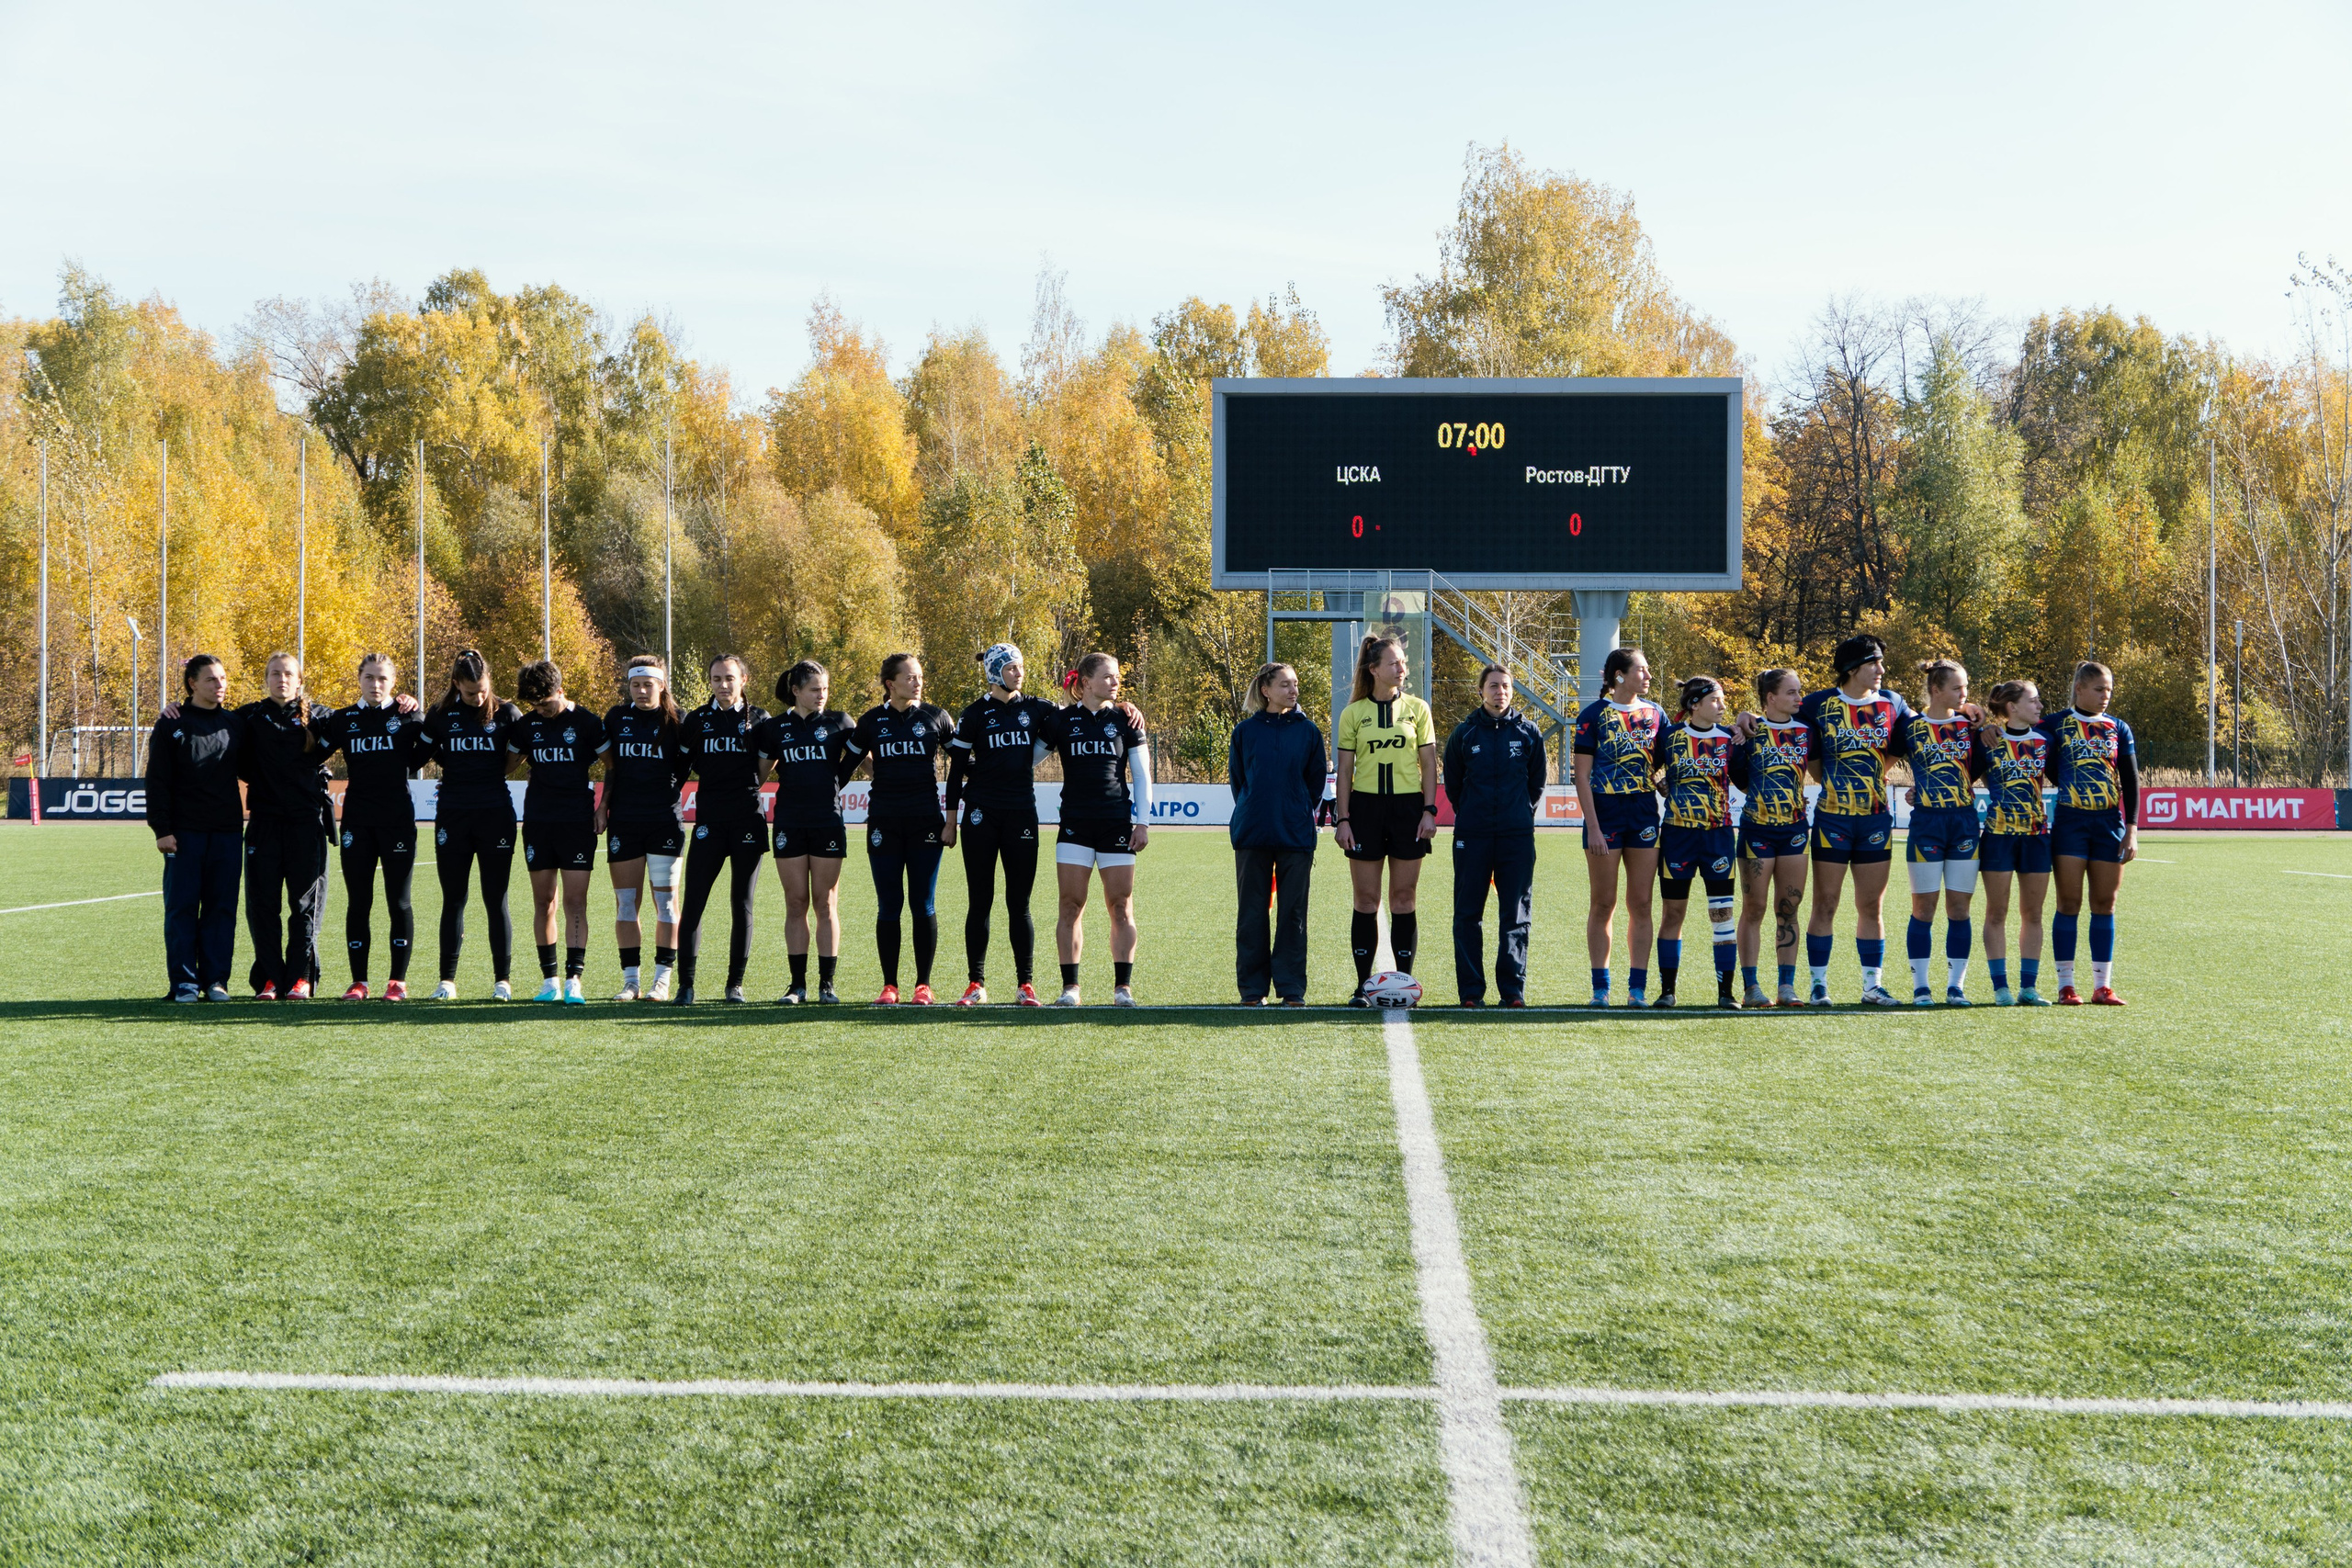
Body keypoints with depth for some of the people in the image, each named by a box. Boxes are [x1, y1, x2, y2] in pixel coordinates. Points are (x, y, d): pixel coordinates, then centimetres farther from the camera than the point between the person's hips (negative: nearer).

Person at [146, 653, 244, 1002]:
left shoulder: (235, 724, 12)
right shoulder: (171, 725, 2)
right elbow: (157, 781, -2)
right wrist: (161, 828, -8)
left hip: (227, 830, 3)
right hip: (185, 831, -3)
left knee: (222, 907, 2)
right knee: (182, 907, -2)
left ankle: (216, 980, 7)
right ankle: (184, 981, 3)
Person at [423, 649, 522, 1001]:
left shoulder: (506, 713, 1)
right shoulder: (441, 714, 4)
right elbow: (424, 751, 16)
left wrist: (492, 771, 6)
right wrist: (456, 767, 8)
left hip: (495, 814, -1)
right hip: (452, 815, 2)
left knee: (496, 900, 0)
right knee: (453, 900, 4)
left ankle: (503, 979, 5)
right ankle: (447, 979, 8)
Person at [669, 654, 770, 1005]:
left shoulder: (758, 719, 6)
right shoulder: (697, 720, 8)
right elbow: (682, 763, 14)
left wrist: (746, 787, 6)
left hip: (748, 818, 0)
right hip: (709, 819, 0)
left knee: (742, 904, 4)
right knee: (694, 901, -8)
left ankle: (736, 983, 13)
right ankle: (686, 984, -5)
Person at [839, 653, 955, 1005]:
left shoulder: (935, 717, 3)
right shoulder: (871, 721, 5)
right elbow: (847, 766, 12)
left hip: (926, 822, -1)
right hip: (884, 823, 1)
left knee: (923, 904, 0)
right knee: (889, 905, 1)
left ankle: (923, 985, 7)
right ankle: (889, 986, 6)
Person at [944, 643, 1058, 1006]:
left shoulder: (1037, 709, 8)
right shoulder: (976, 714, 1)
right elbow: (957, 768, 3)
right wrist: (951, 820, 0)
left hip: (1021, 813, 2)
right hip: (982, 814, -2)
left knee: (1019, 903, 2)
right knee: (980, 901, 1)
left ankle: (1026, 984, 6)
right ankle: (976, 984, 6)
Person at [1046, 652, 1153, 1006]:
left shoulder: (1126, 719, 6)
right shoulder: (1062, 719, 6)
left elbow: (1141, 775, 7)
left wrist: (1142, 821, 1)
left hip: (1117, 825, 0)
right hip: (1075, 824, 0)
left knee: (1120, 906, -1)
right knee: (1071, 904, -3)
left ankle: (1123, 986, 5)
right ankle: (1069, 986, 1)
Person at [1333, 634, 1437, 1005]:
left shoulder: (1417, 708, 5)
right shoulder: (1354, 713, 3)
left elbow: (1429, 763, 6)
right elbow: (1345, 769, 5)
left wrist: (1429, 811, -3)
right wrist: (1343, 818, -2)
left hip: (1407, 807, 0)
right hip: (1366, 806, 0)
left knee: (1404, 898, 1)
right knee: (1366, 899, 1)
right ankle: (1363, 984, 6)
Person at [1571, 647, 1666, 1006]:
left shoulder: (1655, 713, 8)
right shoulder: (1594, 714, -4)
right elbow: (1582, 776, -6)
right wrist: (1593, 827, -12)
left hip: (1644, 815, 3)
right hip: (1605, 813, -3)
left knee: (1640, 904, 3)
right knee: (1603, 904, 2)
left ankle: (1637, 988, 8)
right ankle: (1600, 988, 7)